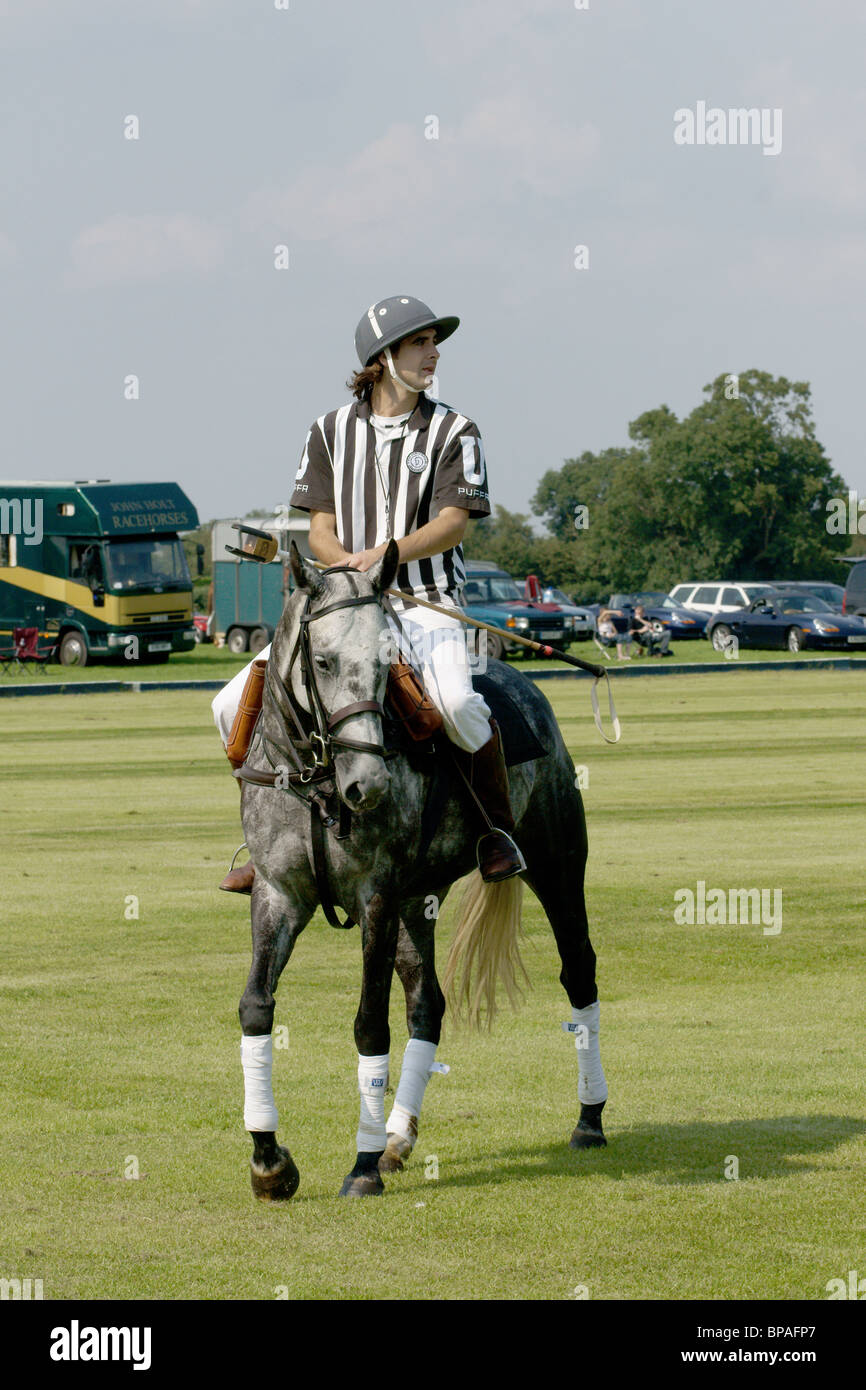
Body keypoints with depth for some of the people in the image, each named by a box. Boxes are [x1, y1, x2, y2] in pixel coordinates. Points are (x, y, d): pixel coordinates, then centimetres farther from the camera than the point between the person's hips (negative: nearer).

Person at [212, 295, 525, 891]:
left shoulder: (454, 431, 3)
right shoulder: (331, 431, 10)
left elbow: (452, 522, -9)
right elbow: (321, 529, 7)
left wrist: (388, 553, -26)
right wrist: (348, 564, -17)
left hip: (427, 602, -3)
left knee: (455, 700, -36)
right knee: (236, 706, -8)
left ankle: (497, 828, -13)